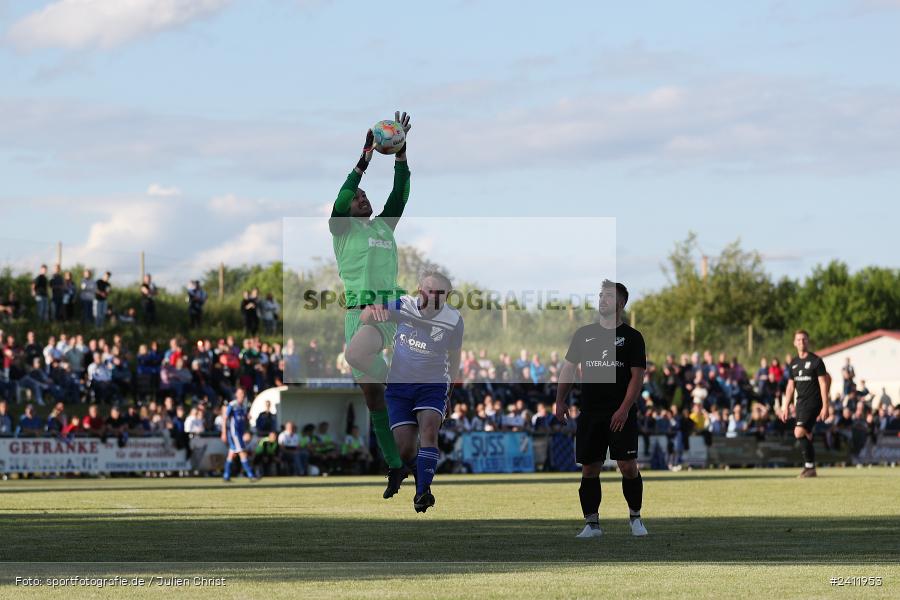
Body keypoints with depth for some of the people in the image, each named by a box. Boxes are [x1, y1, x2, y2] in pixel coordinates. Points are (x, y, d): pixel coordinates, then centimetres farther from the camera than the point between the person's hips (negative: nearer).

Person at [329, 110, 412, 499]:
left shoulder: (385, 226, 17)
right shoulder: (342, 228, 8)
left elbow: (400, 194, 9)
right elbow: (340, 198, -10)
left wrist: (400, 152, 0)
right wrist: (364, 159, -14)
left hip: (386, 312, 0)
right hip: (357, 312, 0)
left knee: (357, 352, -37)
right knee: (372, 398, 2)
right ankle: (394, 465, 11)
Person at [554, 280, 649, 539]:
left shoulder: (632, 337, 2)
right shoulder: (584, 334, 11)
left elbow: (637, 376, -3)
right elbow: (569, 367, 14)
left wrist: (624, 409, -14)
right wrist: (560, 400, 1)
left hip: (620, 414, -3)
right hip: (590, 412, 3)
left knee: (628, 466, -9)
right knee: (589, 469, 2)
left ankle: (635, 517, 8)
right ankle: (592, 523, 8)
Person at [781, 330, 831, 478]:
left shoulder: (816, 361, -6)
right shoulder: (794, 363, 13)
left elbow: (823, 384, -8)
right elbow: (790, 386, 19)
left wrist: (825, 406, -13)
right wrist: (786, 407, 14)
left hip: (812, 403, -7)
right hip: (800, 403, 7)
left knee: (799, 432, -20)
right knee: (807, 436, 7)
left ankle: (809, 465, -13)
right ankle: (810, 469, 13)